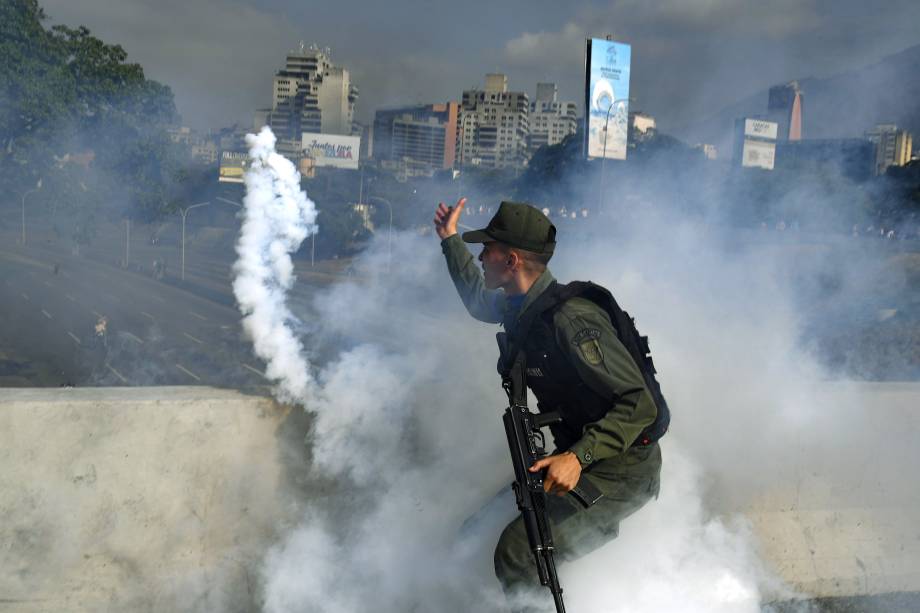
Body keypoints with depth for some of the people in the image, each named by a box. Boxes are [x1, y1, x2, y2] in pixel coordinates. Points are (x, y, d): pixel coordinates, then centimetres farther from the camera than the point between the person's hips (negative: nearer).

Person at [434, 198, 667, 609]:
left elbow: (640, 404, -28)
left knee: (518, 552, -26)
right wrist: (450, 240, 28)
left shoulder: (569, 319, -27)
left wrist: (578, 457, -36)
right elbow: (479, 301, 29)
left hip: (622, 470, -9)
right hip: (578, 457, 9)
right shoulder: (521, 306, 3)